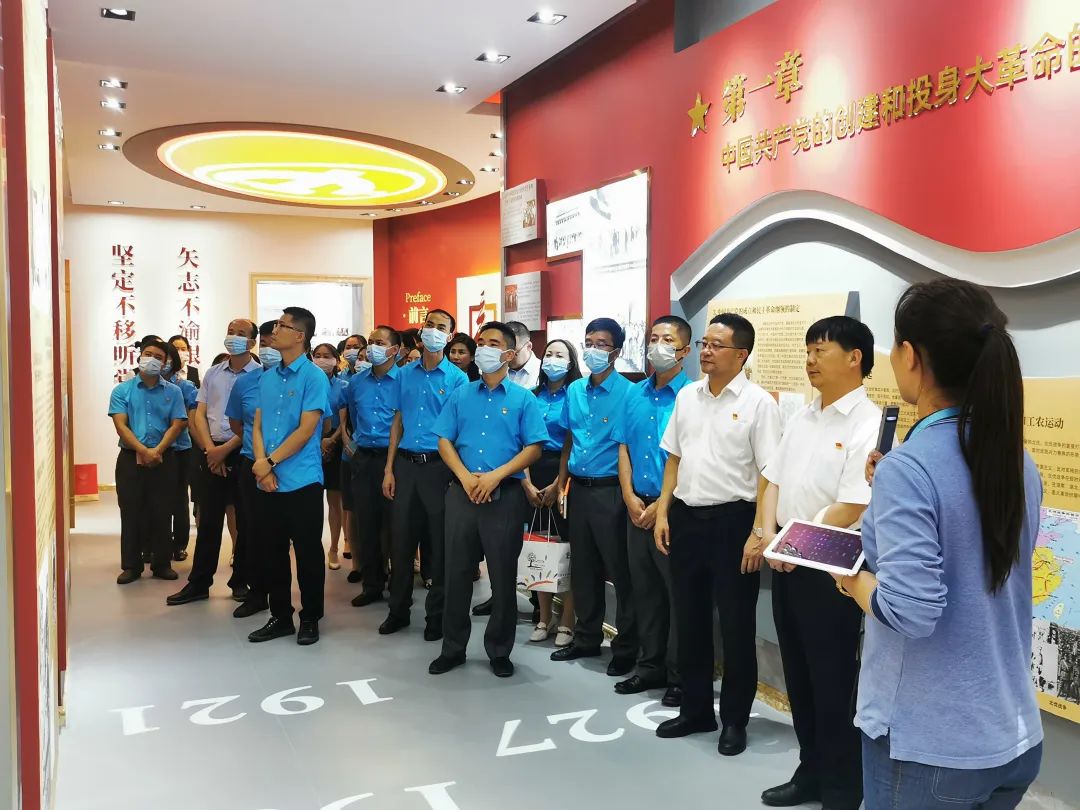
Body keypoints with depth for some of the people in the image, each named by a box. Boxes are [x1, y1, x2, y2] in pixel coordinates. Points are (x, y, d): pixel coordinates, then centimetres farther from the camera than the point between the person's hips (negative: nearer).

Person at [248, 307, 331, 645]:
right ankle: (280, 616, 25)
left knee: (308, 553, 4)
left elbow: (305, 430, -14)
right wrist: (261, 464, -7)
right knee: (273, 551, 13)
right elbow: (257, 426, 9)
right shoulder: (267, 378, 11)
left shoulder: (314, 377, -8)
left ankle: (310, 619, 17)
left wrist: (270, 462, -11)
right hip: (268, 482, 6)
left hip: (302, 481, -6)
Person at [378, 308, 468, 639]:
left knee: (440, 543, 5)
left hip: (439, 465, -3)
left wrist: (456, 473, -11)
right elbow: (398, 422, 12)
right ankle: (398, 610, 23)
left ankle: (437, 615, 18)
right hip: (405, 464, 4)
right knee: (401, 539, 9)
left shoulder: (457, 378, -2)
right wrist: (389, 469, 6)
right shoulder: (405, 374, 10)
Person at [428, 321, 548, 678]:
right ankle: (453, 648, 22)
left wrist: (496, 475, -15)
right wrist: (466, 477, -10)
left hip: (505, 494, -2)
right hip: (462, 491, 3)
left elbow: (534, 448, -5)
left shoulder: (523, 399, 1)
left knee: (503, 575, 4)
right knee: (457, 571, 8)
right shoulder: (460, 395, 10)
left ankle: (499, 651, 19)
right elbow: (444, 441, 6)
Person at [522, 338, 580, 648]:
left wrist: (556, 485, -11)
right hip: (533, 473, 4)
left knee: (567, 543, -2)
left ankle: (567, 622, 7)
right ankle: (544, 618, 17)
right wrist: (527, 484, -4)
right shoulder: (533, 396, 11)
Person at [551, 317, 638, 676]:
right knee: (582, 568, 16)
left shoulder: (628, 393, -10)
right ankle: (586, 639, 31)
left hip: (610, 491, -6)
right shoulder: (575, 390, 8)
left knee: (620, 571, 4)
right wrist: (561, 485, 12)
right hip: (579, 489, 6)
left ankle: (626, 648, 18)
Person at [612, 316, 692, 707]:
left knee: (679, 593, 3)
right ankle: (650, 666, 28)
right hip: (637, 506, 6)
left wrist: (661, 506, -14)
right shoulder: (635, 394, 9)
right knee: (645, 589, 15)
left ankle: (679, 676, 15)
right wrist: (630, 497, -1)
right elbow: (623, 448, 10)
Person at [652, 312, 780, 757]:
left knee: (736, 624, 7)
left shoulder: (758, 402, -9)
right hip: (685, 516, 6)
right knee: (689, 619, 15)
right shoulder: (687, 396, 9)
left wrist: (760, 532, -18)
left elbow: (769, 473, -12)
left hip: (732, 520, -6)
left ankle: (735, 719, 23)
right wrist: (663, 511, 7)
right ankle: (695, 709, 31)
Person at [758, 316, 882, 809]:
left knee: (833, 686, 5)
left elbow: (852, 510, -20)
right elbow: (775, 480, 11)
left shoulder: (868, 425, -15)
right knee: (798, 676, 17)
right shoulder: (801, 417, 10)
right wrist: (769, 534, -6)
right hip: (787, 564, 8)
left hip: (830, 570, -7)